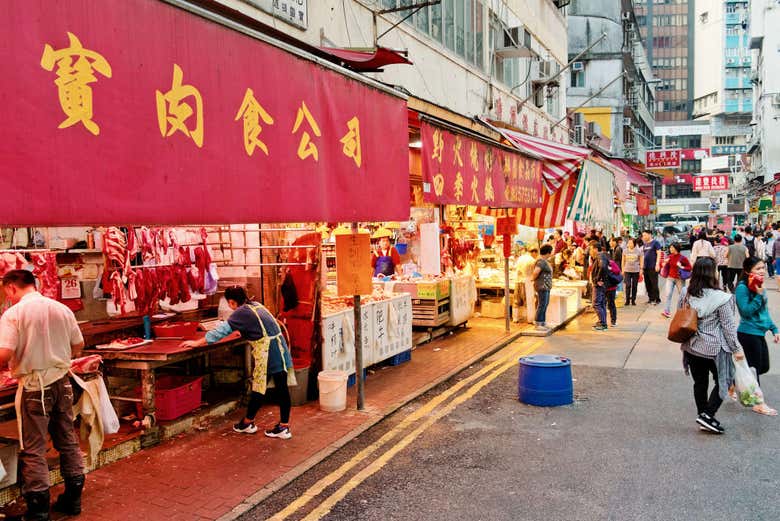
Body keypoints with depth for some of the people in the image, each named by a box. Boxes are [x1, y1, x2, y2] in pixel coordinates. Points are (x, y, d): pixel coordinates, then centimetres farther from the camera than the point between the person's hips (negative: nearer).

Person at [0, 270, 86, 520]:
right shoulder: (62, 309, 2)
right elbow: (79, 344, 9)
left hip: (34, 387, -5)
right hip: (62, 381, 5)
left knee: (33, 448, 5)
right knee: (67, 440, 15)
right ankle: (73, 498, 26)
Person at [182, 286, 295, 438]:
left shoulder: (241, 313, -8)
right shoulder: (255, 305, 16)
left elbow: (222, 330, -8)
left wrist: (197, 343, -1)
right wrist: (241, 332, 51)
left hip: (267, 353, -8)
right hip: (280, 348, 8)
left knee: (259, 388, 7)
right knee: (282, 388, 8)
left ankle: (247, 423, 23)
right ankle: (284, 427, 13)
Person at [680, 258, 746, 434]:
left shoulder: (687, 296, -2)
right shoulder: (720, 298, -17)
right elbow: (728, 326, -12)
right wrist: (736, 349, -2)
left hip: (692, 347, 5)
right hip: (714, 348, -5)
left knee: (700, 383, 14)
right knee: (722, 382, 11)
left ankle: (704, 420, 23)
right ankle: (707, 415, 3)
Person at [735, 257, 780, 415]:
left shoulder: (760, 286, 9)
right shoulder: (743, 287, -17)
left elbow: (765, 311, 18)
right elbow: (746, 311, -22)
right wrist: (759, 295, -25)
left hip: (759, 333, 9)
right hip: (748, 333, -9)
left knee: (764, 367, 16)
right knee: (754, 368, 3)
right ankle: (758, 403, 16)